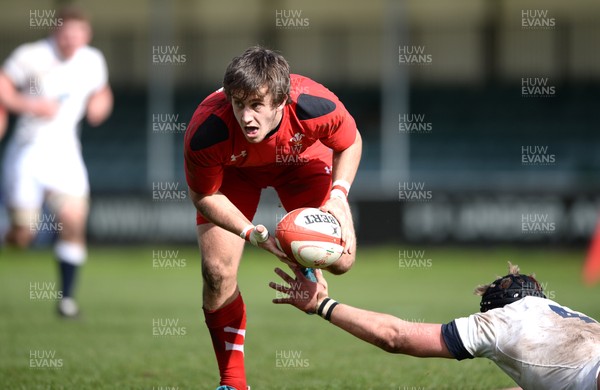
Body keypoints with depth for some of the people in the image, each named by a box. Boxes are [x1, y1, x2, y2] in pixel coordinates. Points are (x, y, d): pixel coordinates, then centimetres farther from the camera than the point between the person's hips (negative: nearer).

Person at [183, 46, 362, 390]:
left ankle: (308, 269, 32)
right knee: (218, 272, -14)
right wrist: (254, 234, -35)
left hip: (302, 159, 1)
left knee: (341, 260, -10)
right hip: (234, 170, -1)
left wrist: (339, 194, -30)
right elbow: (204, 196, -22)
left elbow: (350, 143, -15)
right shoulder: (206, 133, -42)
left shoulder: (316, 106, -40)